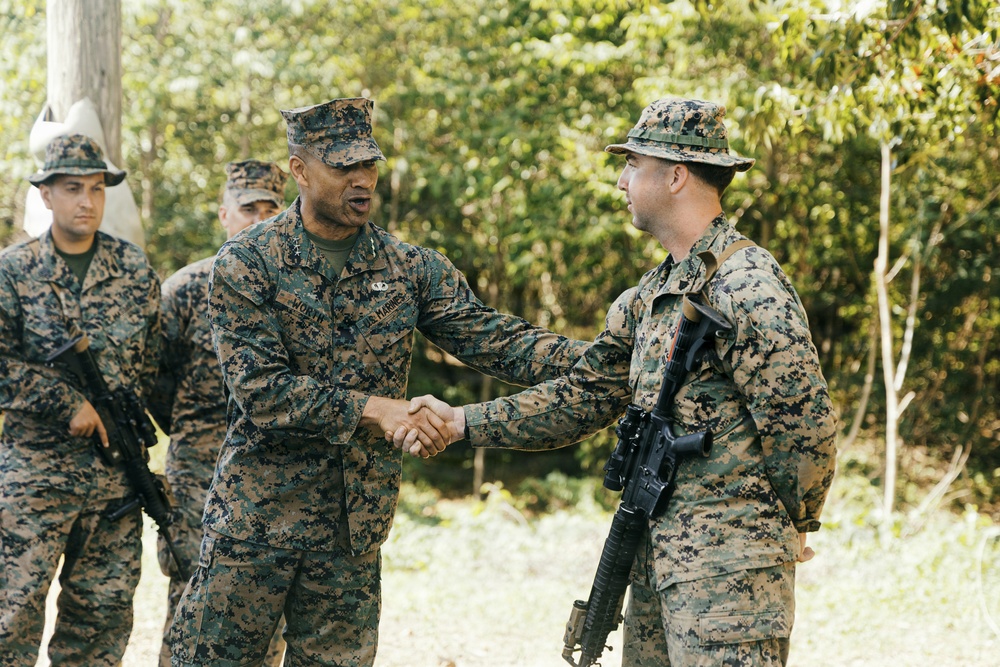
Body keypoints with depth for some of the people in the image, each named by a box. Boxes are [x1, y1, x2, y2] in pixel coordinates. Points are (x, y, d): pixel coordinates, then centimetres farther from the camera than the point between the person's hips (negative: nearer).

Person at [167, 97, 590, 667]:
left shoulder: (409, 268, 4)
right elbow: (259, 388, -15)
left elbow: (494, 340, -3)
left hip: (355, 527, 3)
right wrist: (372, 407, -24)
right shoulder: (247, 263, -7)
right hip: (258, 514, -3)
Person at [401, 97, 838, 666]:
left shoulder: (747, 287, -15)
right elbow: (582, 399, 18)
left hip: (729, 567, -9)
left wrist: (793, 527, -4)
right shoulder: (648, 298, 15)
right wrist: (461, 421, 13)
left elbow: (806, 423, -17)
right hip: (660, 557, 9)